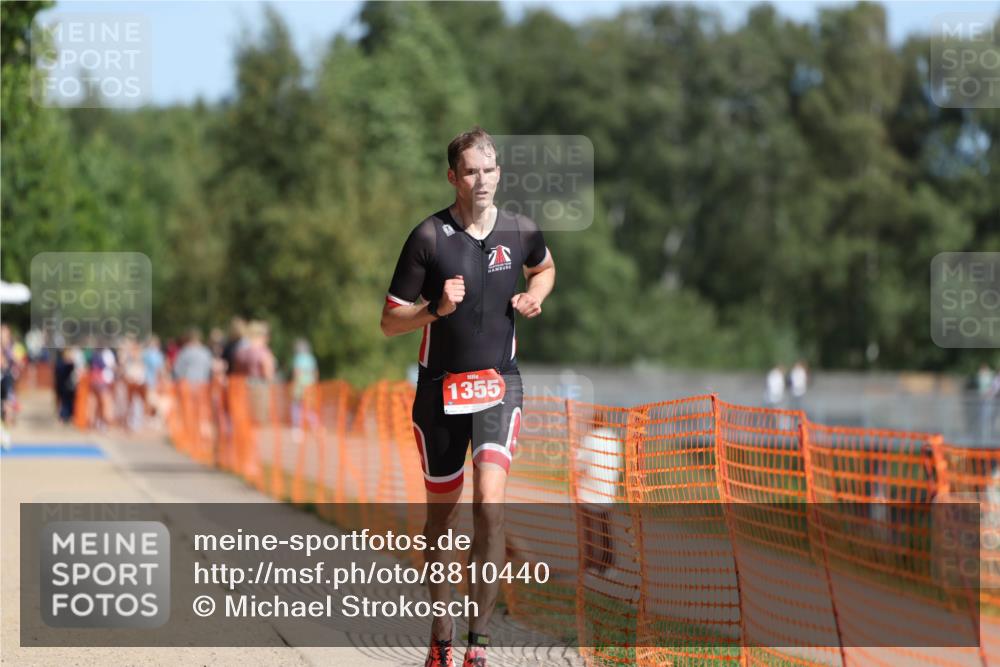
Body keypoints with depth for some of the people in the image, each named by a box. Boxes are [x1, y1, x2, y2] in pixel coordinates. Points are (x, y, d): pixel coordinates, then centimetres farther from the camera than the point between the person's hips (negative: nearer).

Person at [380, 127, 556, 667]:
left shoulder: (521, 232, 0)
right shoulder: (429, 236, -8)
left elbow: (544, 268, 26)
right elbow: (390, 321, -4)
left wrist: (533, 298, 4)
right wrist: (437, 308, -22)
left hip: (499, 384, 0)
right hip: (440, 388, 0)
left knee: (490, 504, -18)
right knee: (442, 513, 9)